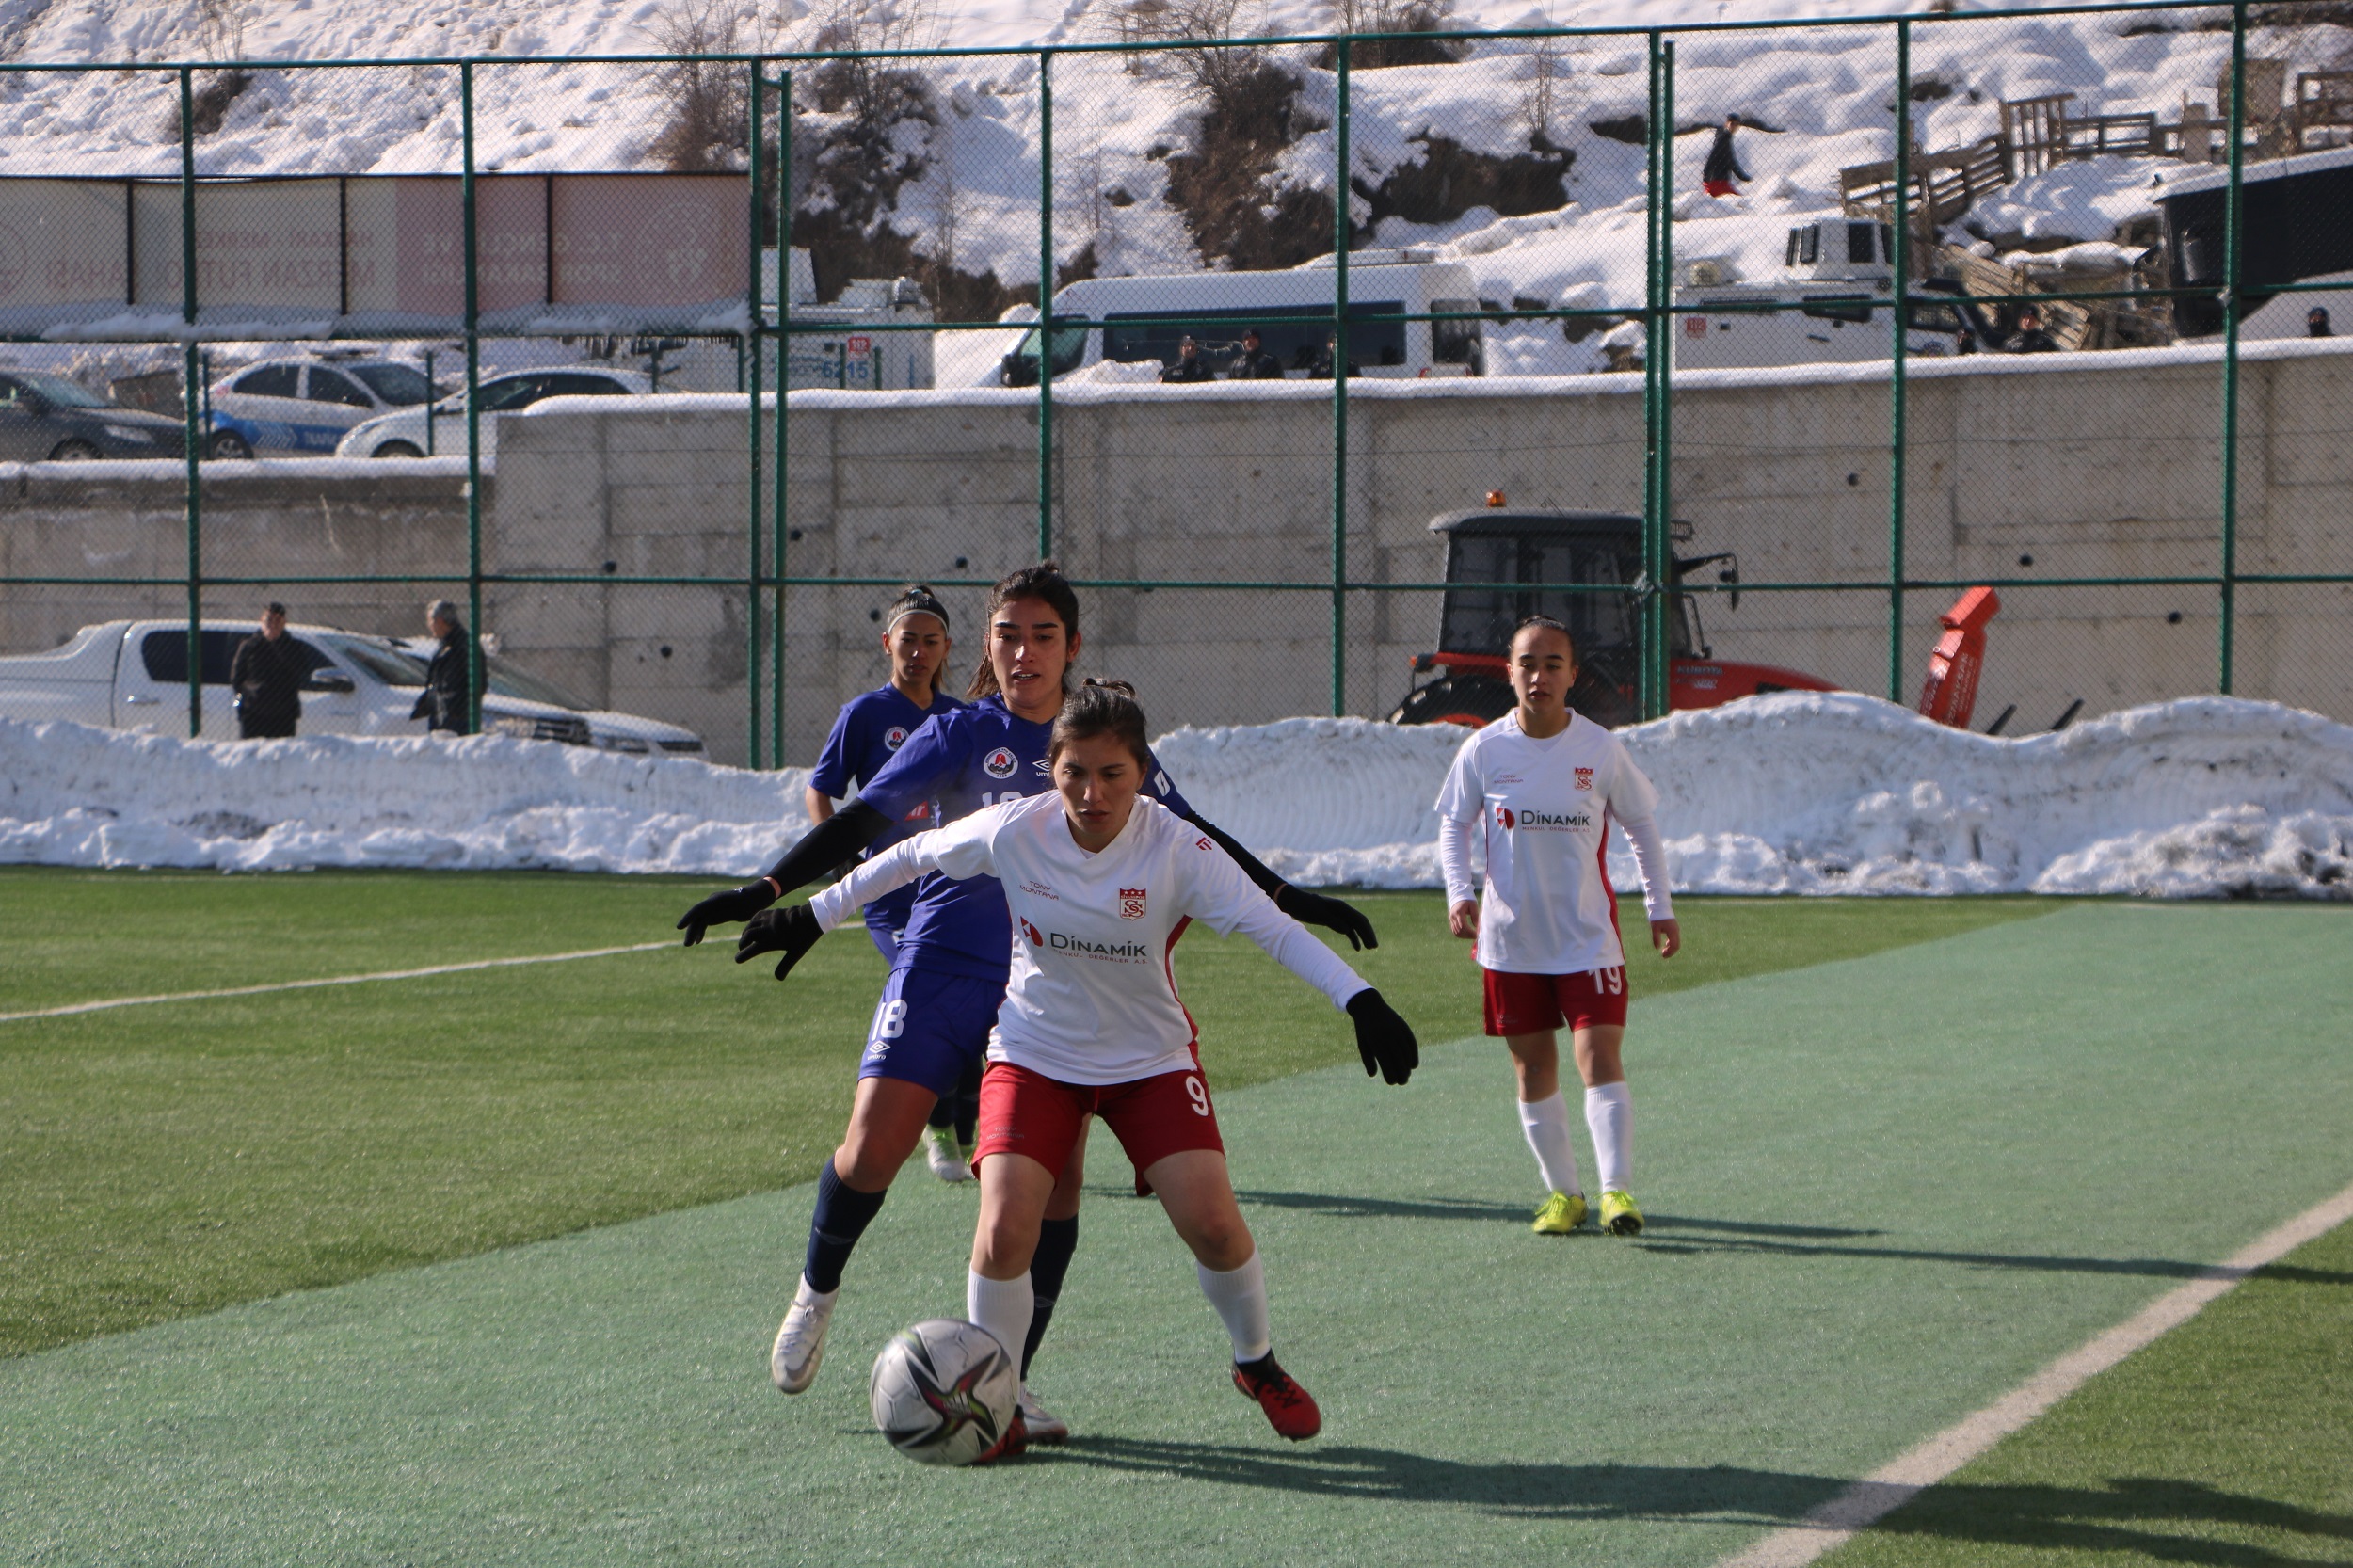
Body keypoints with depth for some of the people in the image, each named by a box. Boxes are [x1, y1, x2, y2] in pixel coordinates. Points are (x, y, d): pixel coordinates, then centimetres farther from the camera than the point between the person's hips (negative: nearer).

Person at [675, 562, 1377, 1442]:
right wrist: (765, 891, -18)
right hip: (946, 963, -2)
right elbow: (860, 822, -6)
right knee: (873, 1147, -12)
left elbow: (1189, 837, 17)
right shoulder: (959, 736, 0)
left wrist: (1290, 900, 16)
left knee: (1056, 1176, -8)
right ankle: (817, 1293, 19)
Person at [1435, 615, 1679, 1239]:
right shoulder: (1484, 750, -4)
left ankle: (1617, 1189, -15)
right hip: (1510, 937, 2)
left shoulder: (1601, 749, -5)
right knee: (1533, 1069, 7)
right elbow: (1453, 824, 9)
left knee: (1600, 1058, -13)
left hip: (1588, 936, -2)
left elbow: (1641, 825, 9)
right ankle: (1562, 1191, 18)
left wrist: (1659, 907, 8)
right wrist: (1459, 891, -7)